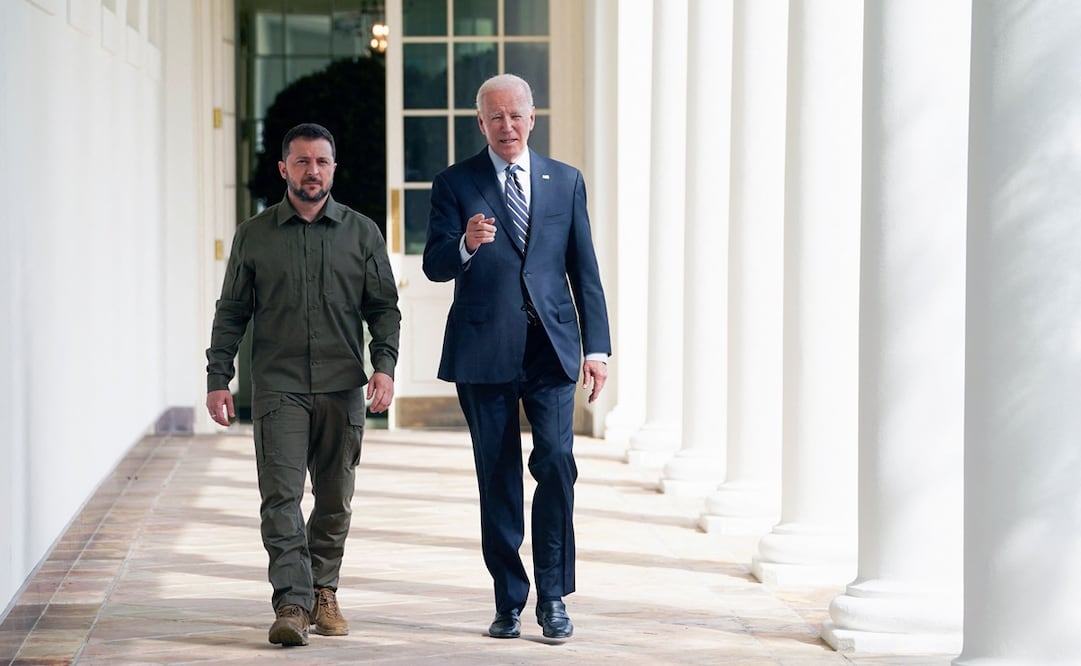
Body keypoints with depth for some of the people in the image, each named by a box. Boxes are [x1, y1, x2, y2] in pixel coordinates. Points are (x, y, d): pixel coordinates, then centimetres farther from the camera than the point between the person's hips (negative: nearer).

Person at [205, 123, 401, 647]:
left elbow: (385, 307, 9)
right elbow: (231, 312, 10)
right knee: (281, 495, -11)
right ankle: (291, 605, -15)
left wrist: (384, 364, -6)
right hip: (278, 387, -1)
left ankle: (323, 594, 21)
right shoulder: (253, 235, 8)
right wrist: (217, 378, 3)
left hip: (343, 388, 1)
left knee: (335, 500, 7)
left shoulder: (362, 233, 9)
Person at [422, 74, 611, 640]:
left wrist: (597, 346, 4)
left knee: (556, 461, -13)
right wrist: (466, 244, -24)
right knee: (498, 478, 4)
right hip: (484, 353, -1)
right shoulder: (455, 184, 5)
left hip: (550, 349, 1)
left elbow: (584, 270, 11)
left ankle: (553, 596, -1)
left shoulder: (566, 181, 12)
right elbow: (434, 266, -2)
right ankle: (509, 601, 13)